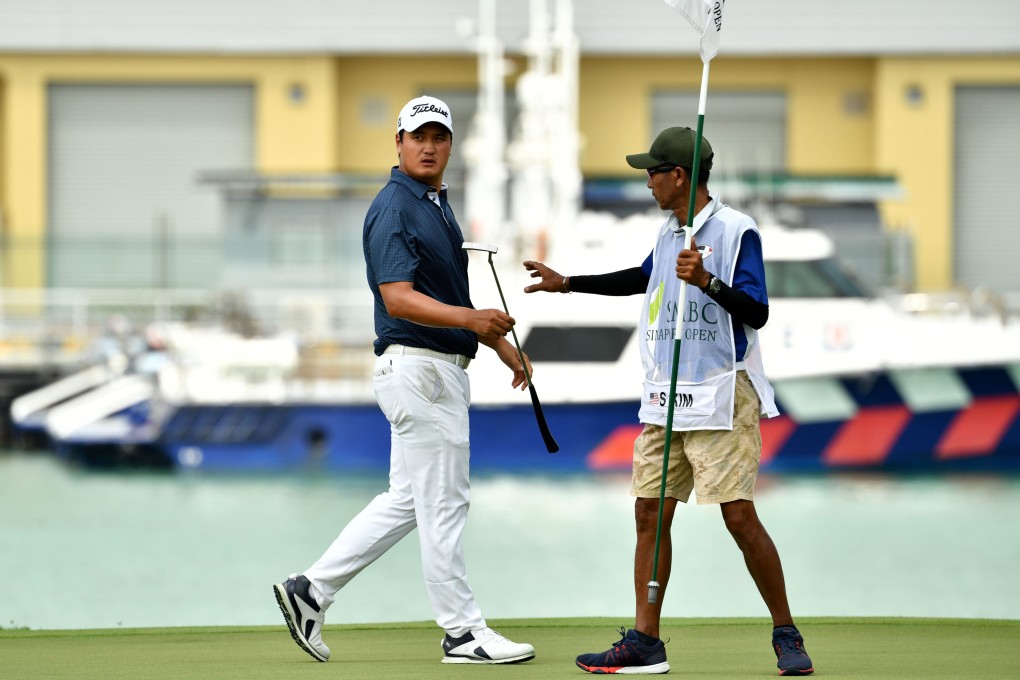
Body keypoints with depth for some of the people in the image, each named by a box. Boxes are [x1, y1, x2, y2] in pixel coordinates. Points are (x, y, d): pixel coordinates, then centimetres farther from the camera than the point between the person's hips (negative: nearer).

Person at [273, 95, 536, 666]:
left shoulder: (437, 205, 17)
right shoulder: (394, 208, -14)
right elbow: (399, 299, -24)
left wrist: (501, 343, 23)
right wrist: (470, 319, -36)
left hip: (441, 369, 10)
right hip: (419, 368, -10)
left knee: (407, 501, 14)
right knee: (444, 503, -3)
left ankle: (312, 590, 16)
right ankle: (463, 631, 3)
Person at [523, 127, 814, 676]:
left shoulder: (735, 231, -11)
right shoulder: (668, 232, 13)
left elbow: (756, 313, -17)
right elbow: (643, 278, 34)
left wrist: (707, 281, -31)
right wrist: (568, 283, 36)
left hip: (722, 397, -8)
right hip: (666, 400, 8)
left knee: (739, 516, -12)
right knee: (649, 512, 4)